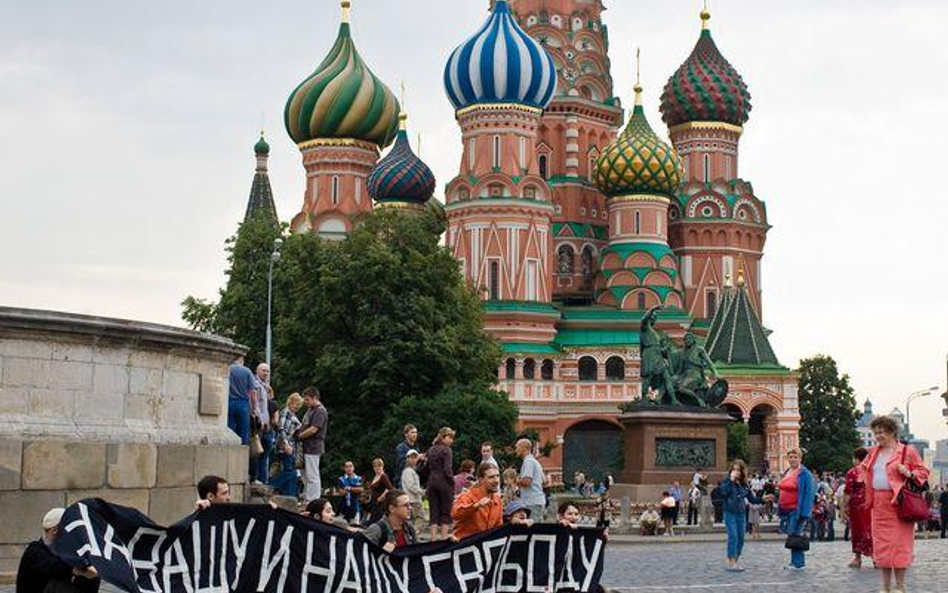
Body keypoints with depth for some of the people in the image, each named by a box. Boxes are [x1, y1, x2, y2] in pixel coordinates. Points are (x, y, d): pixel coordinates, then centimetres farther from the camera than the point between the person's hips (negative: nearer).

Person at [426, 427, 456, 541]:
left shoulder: (431, 450, 12)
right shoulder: (446, 450, -9)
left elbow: (428, 468, 13)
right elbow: (448, 469, -16)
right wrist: (453, 483, -6)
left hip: (432, 481, 6)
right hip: (444, 482, -6)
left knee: (433, 511, 6)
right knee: (446, 511, 2)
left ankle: (434, 538, 2)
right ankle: (444, 537, 0)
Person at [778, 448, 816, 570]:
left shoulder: (804, 474, -9)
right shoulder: (787, 472, 14)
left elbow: (808, 494, -14)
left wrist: (804, 513, -19)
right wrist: (780, 509, 16)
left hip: (797, 510, -8)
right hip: (787, 510, 8)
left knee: (796, 535, -7)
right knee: (792, 536, 11)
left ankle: (798, 563, -1)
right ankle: (795, 562, 18)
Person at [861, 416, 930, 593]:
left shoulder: (907, 451, -2)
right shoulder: (874, 453, 14)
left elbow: (923, 472, 1)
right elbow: (864, 467, 29)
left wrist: (910, 474, -19)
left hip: (898, 503, -6)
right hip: (879, 505, 6)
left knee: (899, 543, -6)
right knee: (881, 544, 7)